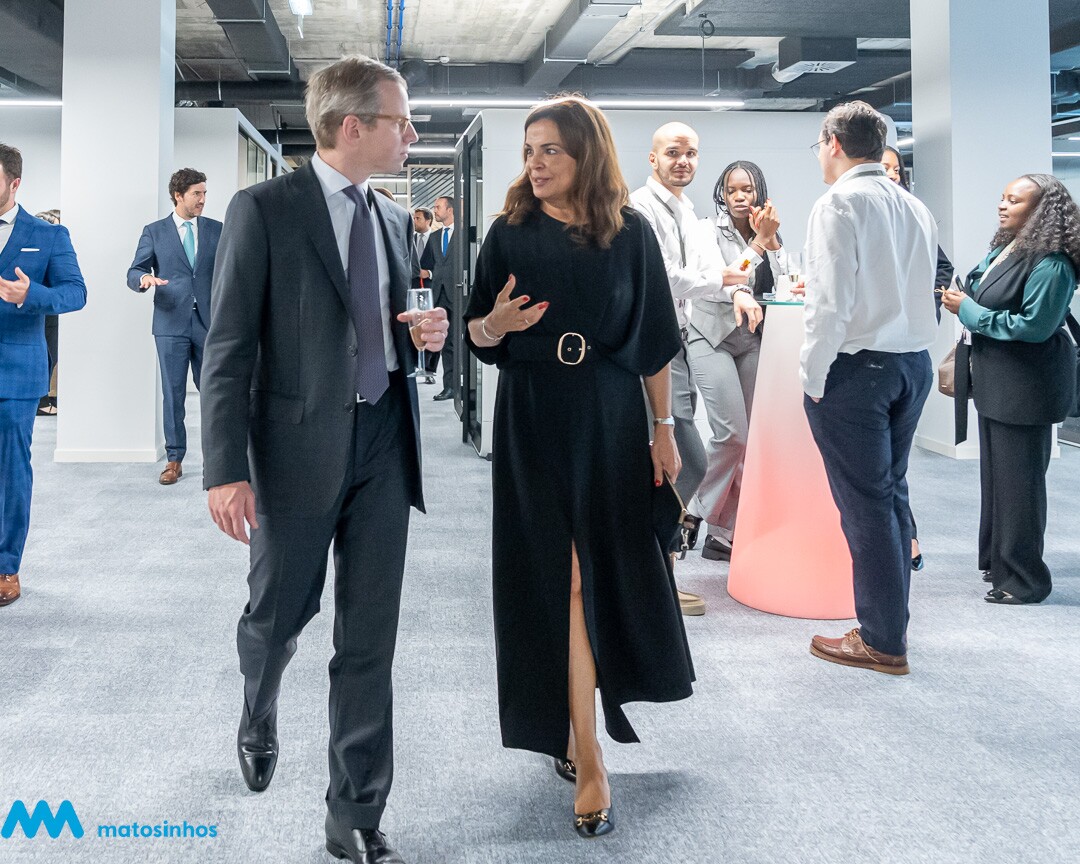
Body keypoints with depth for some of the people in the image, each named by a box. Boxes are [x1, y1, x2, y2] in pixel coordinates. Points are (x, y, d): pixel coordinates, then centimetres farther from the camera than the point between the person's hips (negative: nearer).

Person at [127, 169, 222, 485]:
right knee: (173, 394, 3)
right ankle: (174, 459, 10)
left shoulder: (216, 229, 8)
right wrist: (144, 278, -21)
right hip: (171, 324, -1)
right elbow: (134, 272, 2)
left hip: (209, 323, 1)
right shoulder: (154, 231, 5)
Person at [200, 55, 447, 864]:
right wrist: (226, 467, -15)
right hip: (301, 445, -4)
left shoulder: (396, 219, 11)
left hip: (385, 442, 4)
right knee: (279, 614, 13)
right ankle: (259, 724, 47)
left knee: (371, 638, 5)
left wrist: (425, 334, -2)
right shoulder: (263, 209, -7)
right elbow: (229, 345, -10)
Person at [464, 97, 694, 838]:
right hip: (533, 423, -1)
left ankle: (572, 726, 33)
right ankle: (588, 760, 3)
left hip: (611, 422, 1)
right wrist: (495, 323, -20)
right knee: (561, 578, -2)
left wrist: (665, 430, 1)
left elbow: (655, 341, 2)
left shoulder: (631, 232, -1)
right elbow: (477, 334, 3)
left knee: (607, 568, 8)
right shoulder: (511, 232, 0)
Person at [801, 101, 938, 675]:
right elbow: (921, 293, 11)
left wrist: (813, 376, -11)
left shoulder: (840, 203, -11)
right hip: (913, 363, 8)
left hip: (855, 368, -7)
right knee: (891, 493, 16)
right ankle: (892, 621, 26)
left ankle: (882, 641, 6)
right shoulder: (914, 207, 11)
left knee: (865, 503, -1)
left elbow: (831, 302, -18)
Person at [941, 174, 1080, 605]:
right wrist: (959, 297, -1)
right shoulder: (1002, 250, 9)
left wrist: (968, 309, -19)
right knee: (995, 471, 18)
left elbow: (1033, 325, -25)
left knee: (1017, 478, -2)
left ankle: (1023, 578, 10)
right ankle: (997, 558, 33)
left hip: (1025, 386, -10)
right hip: (995, 380, 10)